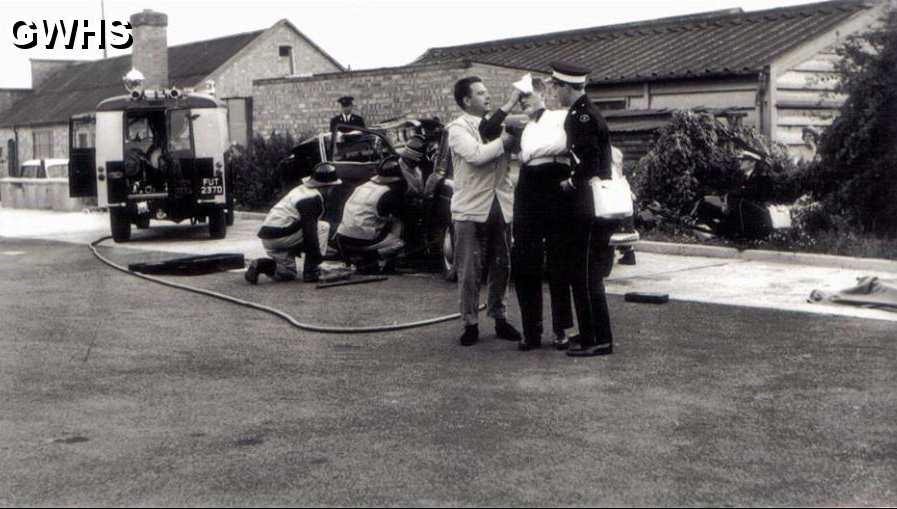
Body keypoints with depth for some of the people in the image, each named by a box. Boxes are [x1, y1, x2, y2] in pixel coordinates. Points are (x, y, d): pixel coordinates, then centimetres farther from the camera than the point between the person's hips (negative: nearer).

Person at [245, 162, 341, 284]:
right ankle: (311, 271, -4)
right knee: (323, 228, 0)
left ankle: (262, 265, -2)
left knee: (289, 274, 22)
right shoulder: (313, 198, -13)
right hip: (281, 236, -10)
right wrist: (316, 255, -15)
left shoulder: (301, 190, 18)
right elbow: (309, 229, -19)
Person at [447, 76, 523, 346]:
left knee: (501, 267, 10)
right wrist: (505, 139, -14)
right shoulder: (458, 128, -5)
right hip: (471, 209, -5)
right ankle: (470, 323, 11)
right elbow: (477, 154, -21)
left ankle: (499, 317, 22)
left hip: (501, 205, 5)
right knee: (470, 271, 1)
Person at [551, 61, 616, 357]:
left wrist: (570, 183, -10)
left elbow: (589, 164, -24)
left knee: (586, 276, -4)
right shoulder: (582, 113, 15)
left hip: (590, 211, -10)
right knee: (581, 274, 17)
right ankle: (591, 334, 27)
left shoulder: (583, 116, -17)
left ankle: (600, 341, 2)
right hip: (589, 208, 10)